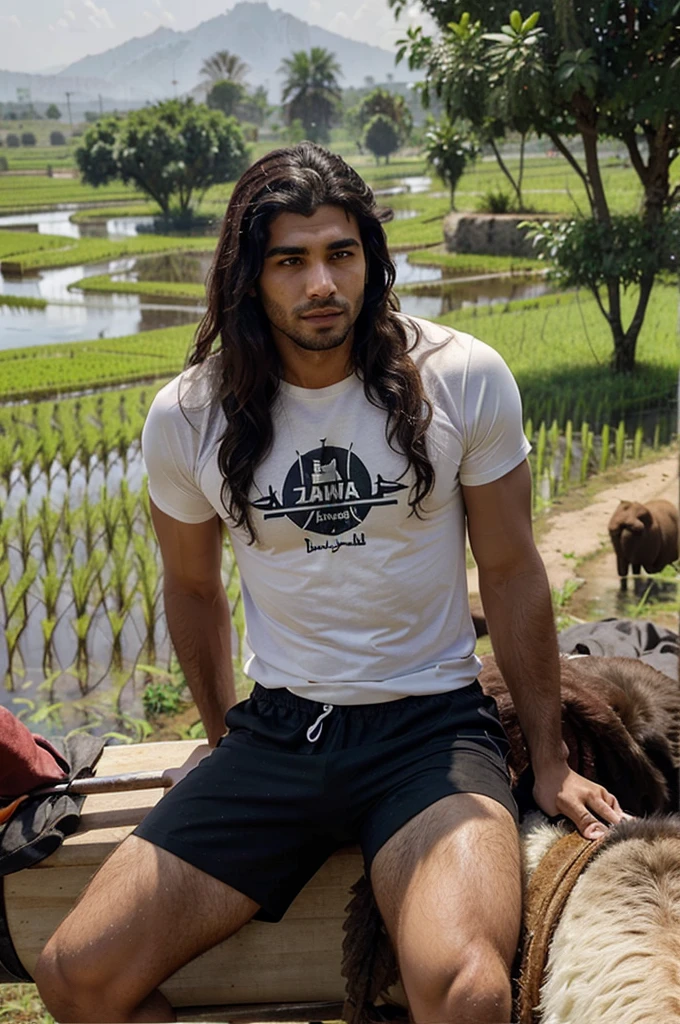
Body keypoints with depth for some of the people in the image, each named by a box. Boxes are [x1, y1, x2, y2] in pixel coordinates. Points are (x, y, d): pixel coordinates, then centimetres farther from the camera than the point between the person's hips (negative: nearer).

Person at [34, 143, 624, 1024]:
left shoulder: (463, 380, -7)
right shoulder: (187, 416, -2)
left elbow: (511, 571, 1)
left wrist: (549, 761, 5)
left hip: (431, 722, -2)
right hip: (275, 730, 3)